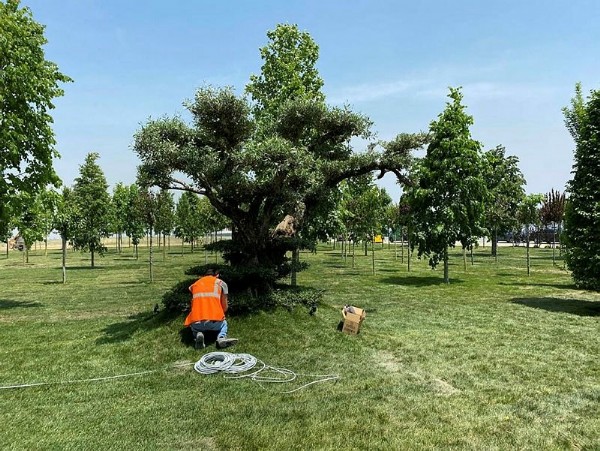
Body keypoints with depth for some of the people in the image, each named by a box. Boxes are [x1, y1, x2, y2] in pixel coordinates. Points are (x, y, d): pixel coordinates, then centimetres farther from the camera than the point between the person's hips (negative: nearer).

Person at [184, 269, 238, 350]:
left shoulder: (194, 284, 22)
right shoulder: (221, 283, 15)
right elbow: (225, 307, 18)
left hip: (196, 323, 2)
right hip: (215, 322, -2)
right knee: (224, 323, 34)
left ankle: (198, 334, 3)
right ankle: (221, 338, 1)